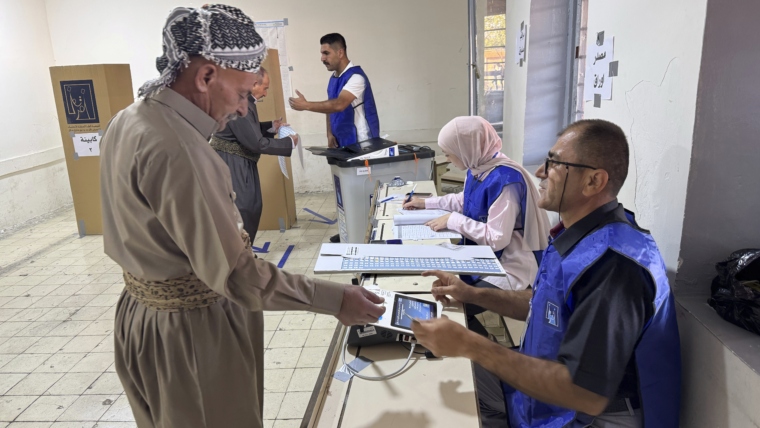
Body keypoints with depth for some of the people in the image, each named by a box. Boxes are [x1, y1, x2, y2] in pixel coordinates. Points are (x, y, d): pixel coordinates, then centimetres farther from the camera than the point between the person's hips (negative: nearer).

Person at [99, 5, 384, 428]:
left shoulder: (126, 121, 2)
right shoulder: (176, 150, -29)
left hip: (141, 314, 9)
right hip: (192, 329, -9)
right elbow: (233, 275, -29)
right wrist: (335, 298, -24)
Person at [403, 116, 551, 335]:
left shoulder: (505, 179, -26)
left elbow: (497, 238, -28)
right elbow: (465, 201, 22)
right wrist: (427, 203, 19)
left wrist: (453, 220, -21)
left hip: (506, 268, -9)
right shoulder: (478, 167, 2)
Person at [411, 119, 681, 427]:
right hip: (550, 385, 9)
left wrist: (469, 345, -31)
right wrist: (473, 295, 4)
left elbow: (587, 395, -33)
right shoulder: (579, 233, 1)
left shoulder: (612, 264, -32)